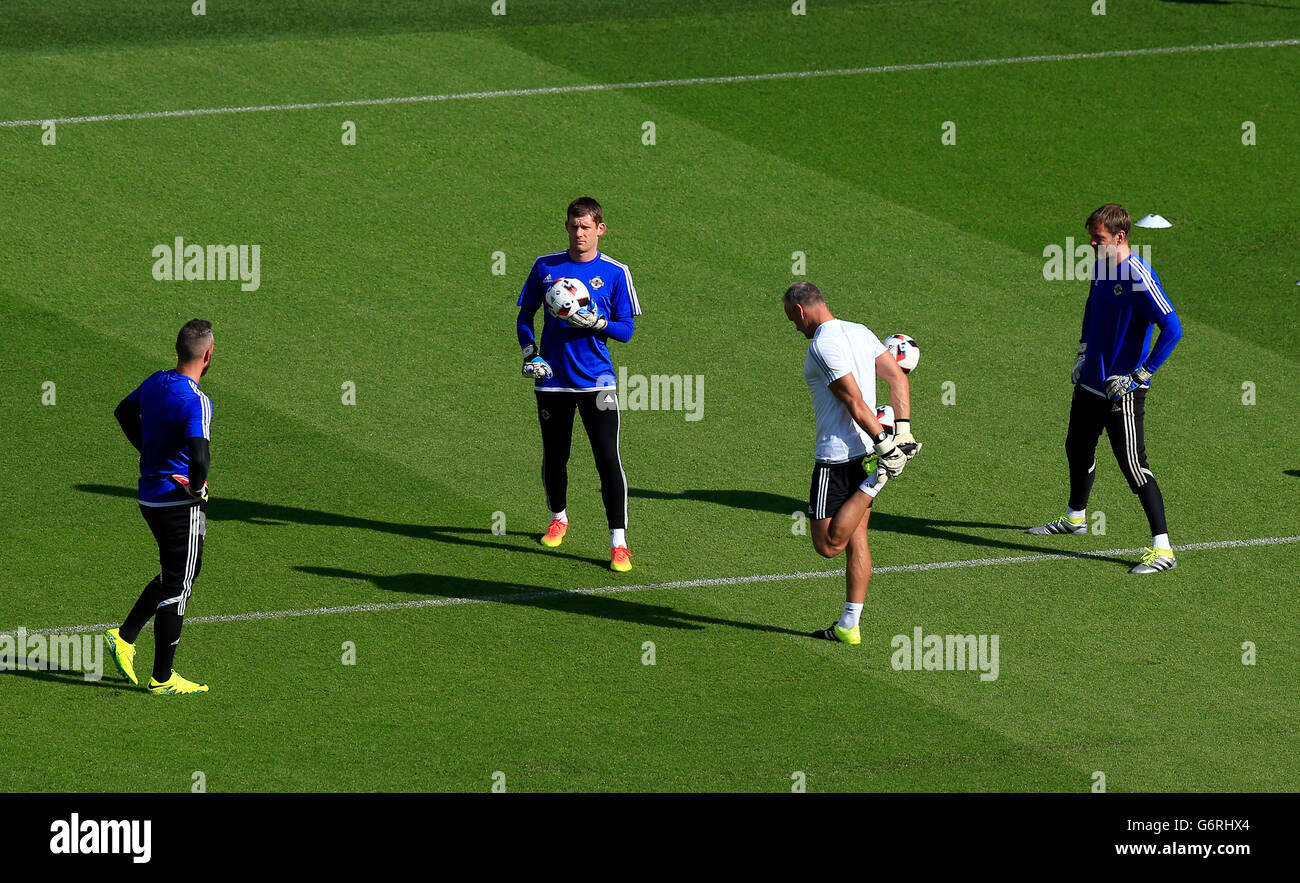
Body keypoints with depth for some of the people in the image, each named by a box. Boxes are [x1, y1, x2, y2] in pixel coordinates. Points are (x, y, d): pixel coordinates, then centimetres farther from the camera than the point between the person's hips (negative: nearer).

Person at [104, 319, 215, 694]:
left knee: (175, 575, 24)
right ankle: (162, 678, 9)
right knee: (177, 587, 3)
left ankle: (125, 635, 17)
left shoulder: (155, 383, 3)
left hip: (150, 497, 8)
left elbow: (125, 412, 23)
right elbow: (199, 456, -34)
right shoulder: (195, 402, -23)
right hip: (182, 504, -8)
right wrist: (198, 487, -14)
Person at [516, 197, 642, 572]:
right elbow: (525, 315, 14)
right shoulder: (546, 267, 5)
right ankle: (558, 519, 40)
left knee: (608, 458, -10)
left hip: (596, 381, -2)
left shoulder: (615, 273, 0)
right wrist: (529, 351, -3)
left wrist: (595, 323, -18)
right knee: (554, 456, 13)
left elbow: (626, 330, 0)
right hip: (553, 378, 2)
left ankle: (619, 543, -7)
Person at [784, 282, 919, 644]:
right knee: (856, 540, 12)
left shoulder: (822, 346, -16)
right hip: (865, 450, 9)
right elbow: (898, 377, 10)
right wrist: (902, 431, 6)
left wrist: (884, 444, -18)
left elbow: (856, 403, -21)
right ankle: (849, 625, 13)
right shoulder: (860, 332, 10)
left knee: (828, 544, -1)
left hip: (837, 456, -9)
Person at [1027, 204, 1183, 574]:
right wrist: (1084, 350, 20)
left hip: (1122, 391, -9)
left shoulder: (1139, 277, -23)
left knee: (1134, 466, -12)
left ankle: (1163, 549, -11)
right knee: (1078, 448, 24)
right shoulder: (1101, 266, 4)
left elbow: (1172, 329, -26)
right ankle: (1075, 518, 48)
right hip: (1091, 383, 9)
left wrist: (1140, 374, -23)